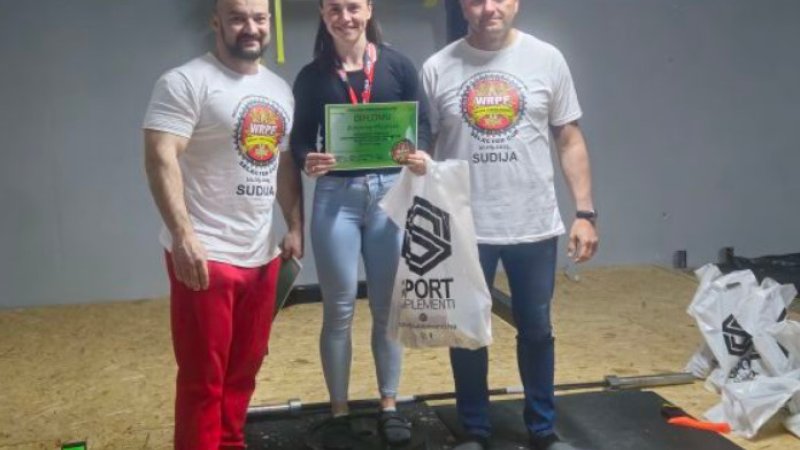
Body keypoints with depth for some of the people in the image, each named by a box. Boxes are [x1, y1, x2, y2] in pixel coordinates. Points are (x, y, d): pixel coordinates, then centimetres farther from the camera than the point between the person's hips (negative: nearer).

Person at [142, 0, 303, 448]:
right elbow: (161, 159, -18)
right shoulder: (186, 82, -9)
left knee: (244, 369, 17)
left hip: (262, 255, 7)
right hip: (206, 255, -7)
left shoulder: (280, 89, 14)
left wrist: (296, 227, 12)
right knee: (204, 379, 1)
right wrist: (183, 235, -27)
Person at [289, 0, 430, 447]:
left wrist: (422, 155, -17)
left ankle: (390, 405, 24)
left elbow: (421, 125, 3)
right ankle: (339, 412, 19)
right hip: (336, 197, 0)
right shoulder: (311, 76, 4)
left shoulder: (398, 65, 3)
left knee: (388, 305, 10)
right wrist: (308, 160, -19)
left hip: (390, 191, 0)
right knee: (339, 309, 6)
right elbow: (300, 140, 3)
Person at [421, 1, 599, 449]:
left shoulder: (547, 59, 0)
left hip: (534, 226, 1)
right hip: (463, 229, 0)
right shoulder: (437, 69, -2)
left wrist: (585, 213, -4)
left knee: (536, 330, 14)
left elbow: (571, 140, 3)